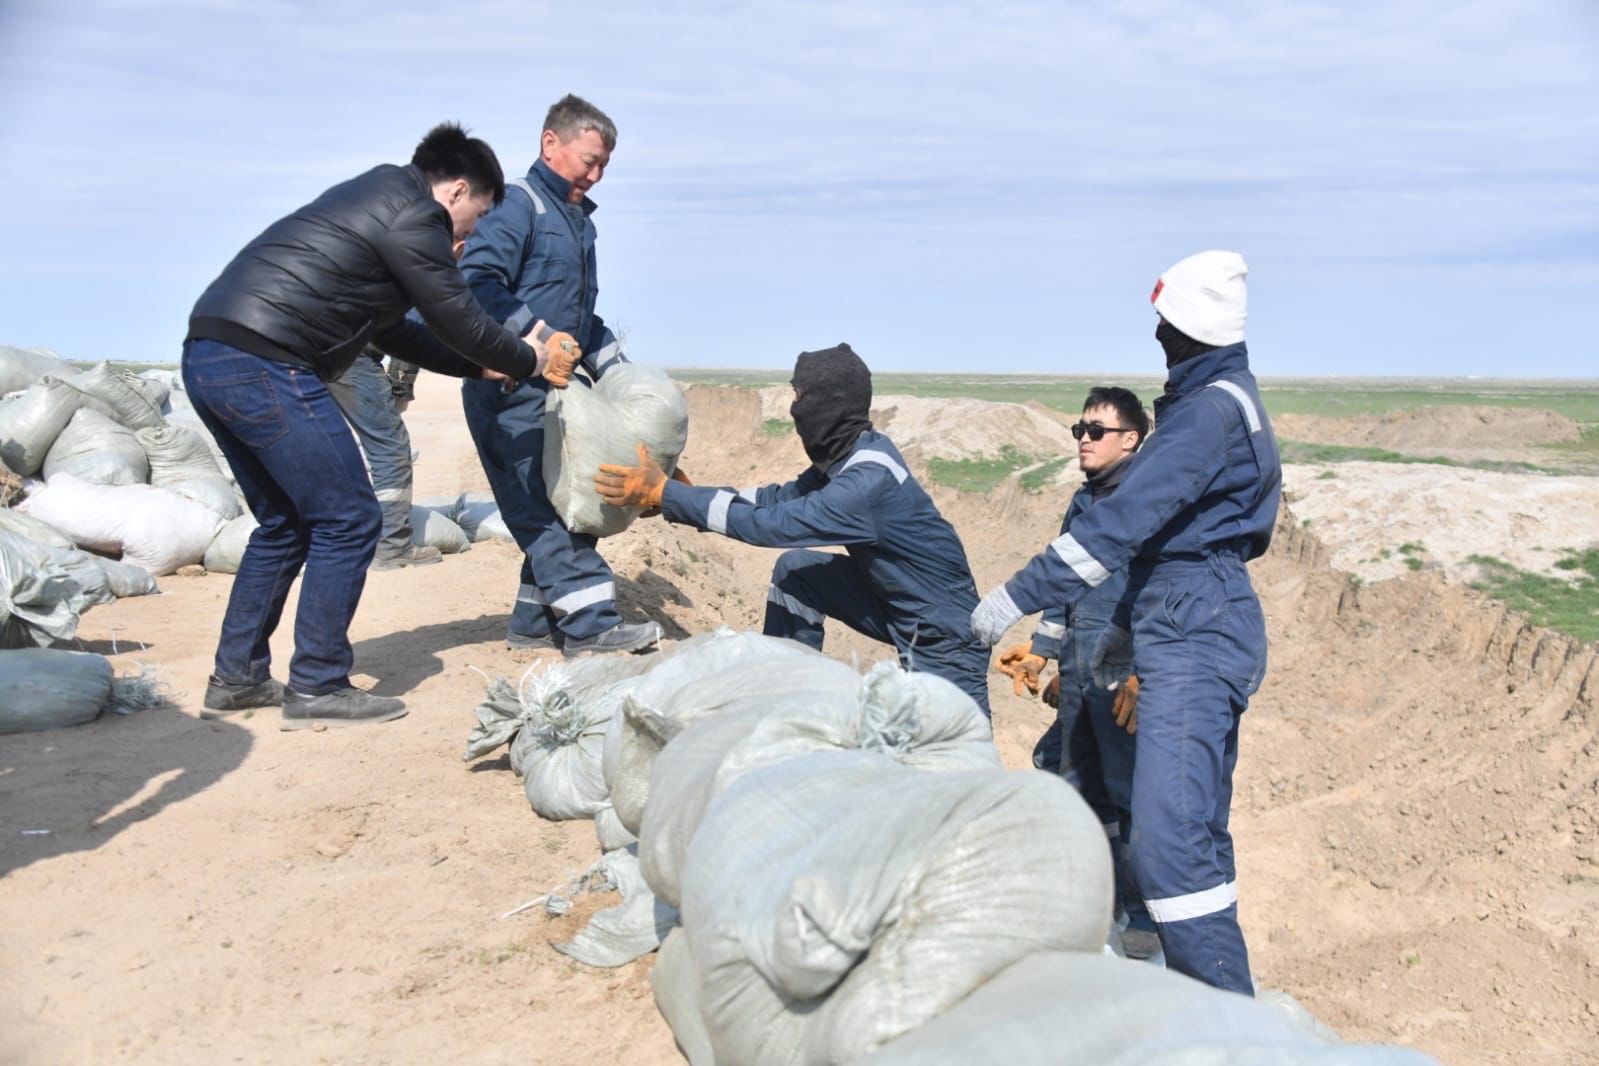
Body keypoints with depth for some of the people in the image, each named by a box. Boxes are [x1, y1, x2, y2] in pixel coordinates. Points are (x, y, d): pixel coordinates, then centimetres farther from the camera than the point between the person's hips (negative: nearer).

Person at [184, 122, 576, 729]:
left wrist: (477, 365, 31)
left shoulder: (376, 199, 25)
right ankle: (317, 688, 5)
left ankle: (237, 678, 24)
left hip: (207, 355, 10)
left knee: (286, 524, 20)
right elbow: (459, 320, -1)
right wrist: (528, 360, 15)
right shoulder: (415, 216, -5)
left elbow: (390, 329, 30)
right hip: (264, 366, -10)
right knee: (348, 521, -1)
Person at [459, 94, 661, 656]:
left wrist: (619, 370, 19)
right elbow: (479, 282, -23)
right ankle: (590, 623, -10)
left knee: (562, 502, 9)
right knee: (545, 504, -10)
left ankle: (535, 620, 17)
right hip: (510, 390, -9)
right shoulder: (517, 206, -9)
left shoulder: (577, 219, 21)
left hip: (555, 388, 9)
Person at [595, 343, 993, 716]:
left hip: (944, 637, -8)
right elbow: (780, 499, 5)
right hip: (896, 604, 8)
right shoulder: (851, 455, -3)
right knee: (794, 568, 1)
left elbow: (772, 523, -31)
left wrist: (664, 493, -29)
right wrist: (684, 494, -4)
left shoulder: (871, 481, -30)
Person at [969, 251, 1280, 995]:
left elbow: (1125, 518, -24)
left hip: (1194, 643, -11)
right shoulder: (1225, 400, 17)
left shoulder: (1211, 410, -16)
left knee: (1167, 841, -14)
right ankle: (1203, 994, 28)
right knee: (1195, 834, 17)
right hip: (1198, 633, 11)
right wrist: (1128, 624, 26)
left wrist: (1018, 596, -21)